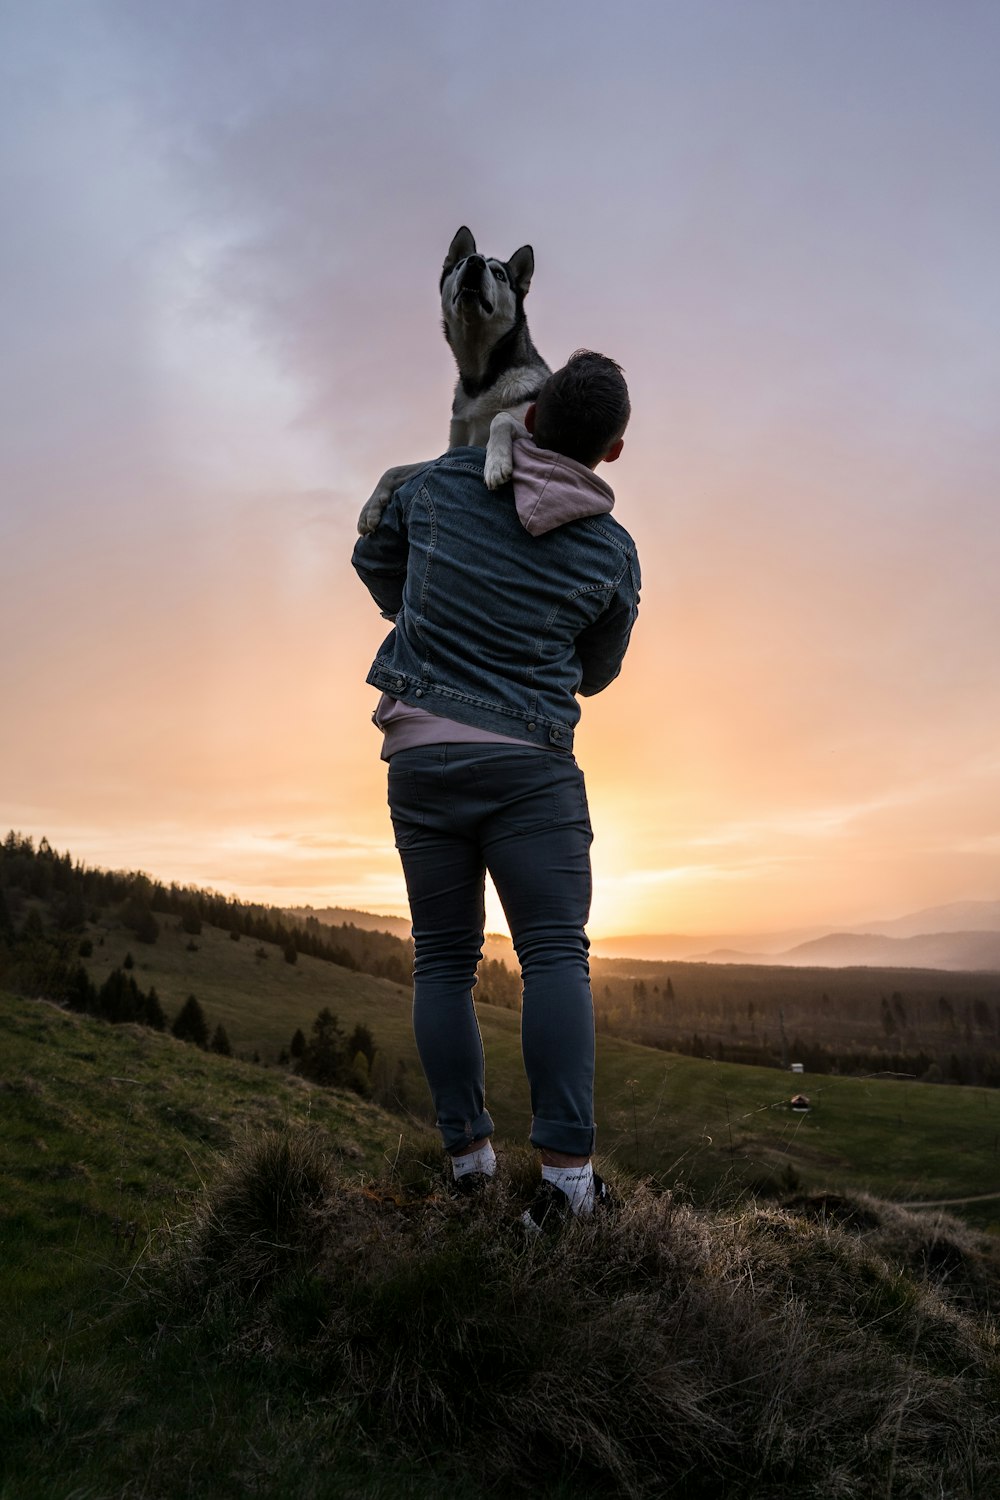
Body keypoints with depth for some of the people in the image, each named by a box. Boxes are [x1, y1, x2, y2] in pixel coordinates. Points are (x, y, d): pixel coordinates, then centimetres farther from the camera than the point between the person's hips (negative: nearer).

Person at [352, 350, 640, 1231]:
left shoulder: (443, 483, 7)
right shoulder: (613, 551, 4)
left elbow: (374, 561, 24)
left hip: (419, 753, 3)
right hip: (529, 761, -2)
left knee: (444, 959, 10)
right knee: (556, 954, -3)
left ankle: (468, 1152, 14)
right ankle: (567, 1168, -9)